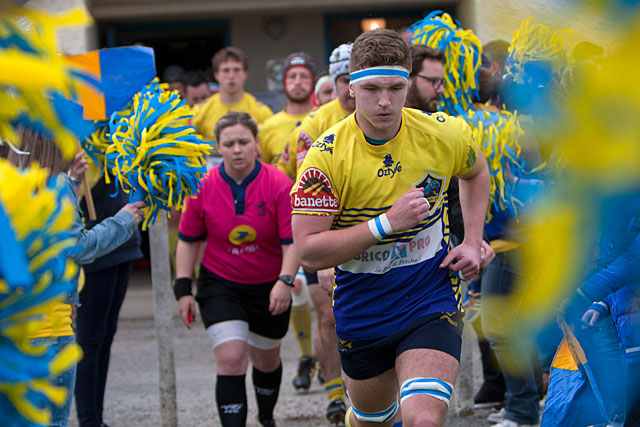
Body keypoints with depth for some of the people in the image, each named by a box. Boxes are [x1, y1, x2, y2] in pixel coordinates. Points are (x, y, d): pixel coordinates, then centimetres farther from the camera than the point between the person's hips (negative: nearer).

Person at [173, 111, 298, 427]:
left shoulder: (279, 185, -15)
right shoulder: (204, 187, -9)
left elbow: (292, 241, -14)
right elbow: (188, 241, 2)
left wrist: (285, 281, -29)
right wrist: (183, 289, -3)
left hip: (269, 288, 1)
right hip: (219, 285, -1)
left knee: (267, 360, 19)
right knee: (231, 359, -18)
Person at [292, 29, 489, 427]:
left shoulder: (444, 134, -10)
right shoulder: (327, 155, -16)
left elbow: (476, 172, 15)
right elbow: (309, 251, -19)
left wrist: (472, 242, 3)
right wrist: (387, 222, -27)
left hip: (432, 304, -1)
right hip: (361, 314, 1)